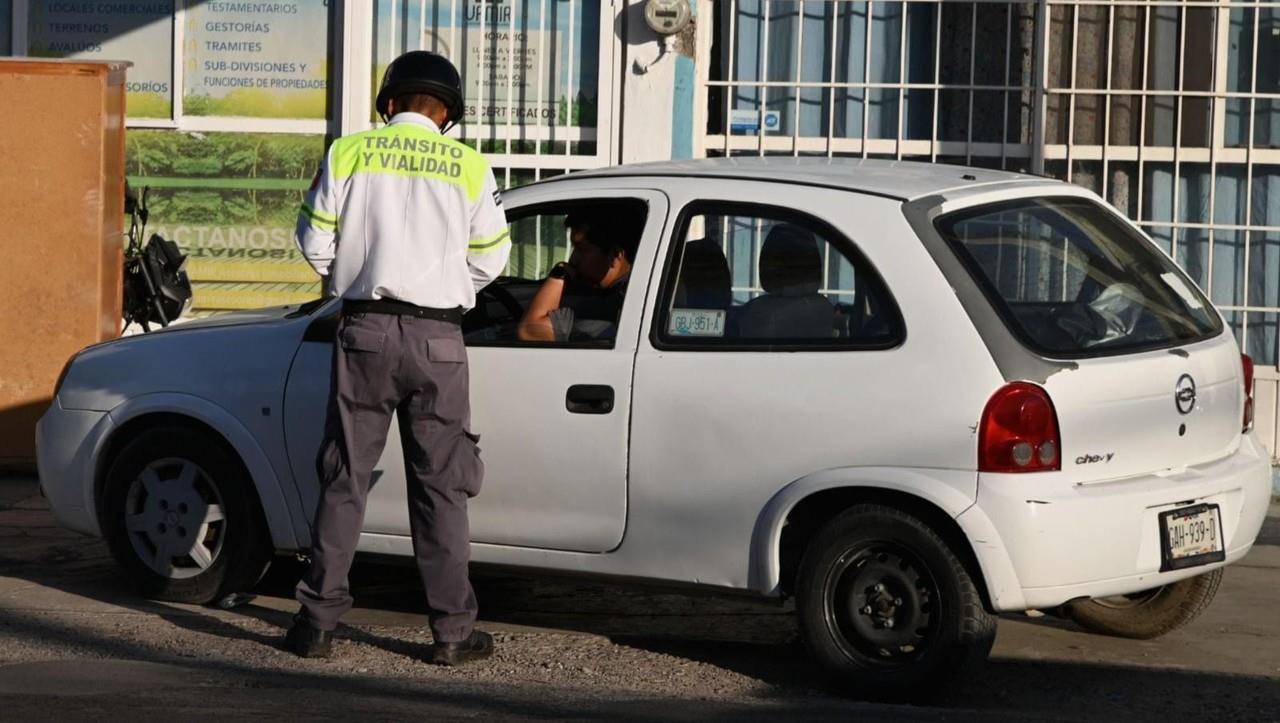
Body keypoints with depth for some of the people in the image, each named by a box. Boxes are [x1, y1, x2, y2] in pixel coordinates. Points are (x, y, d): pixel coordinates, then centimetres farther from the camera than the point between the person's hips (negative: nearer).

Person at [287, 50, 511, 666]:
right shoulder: (468, 166, 2)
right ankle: (453, 631, 7)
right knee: (441, 487, 6)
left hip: (365, 329, 0)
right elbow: (490, 258, 7)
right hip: (437, 337, 0)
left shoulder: (348, 153, 1)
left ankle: (317, 622, 8)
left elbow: (315, 241, 4)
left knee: (343, 480, 7)